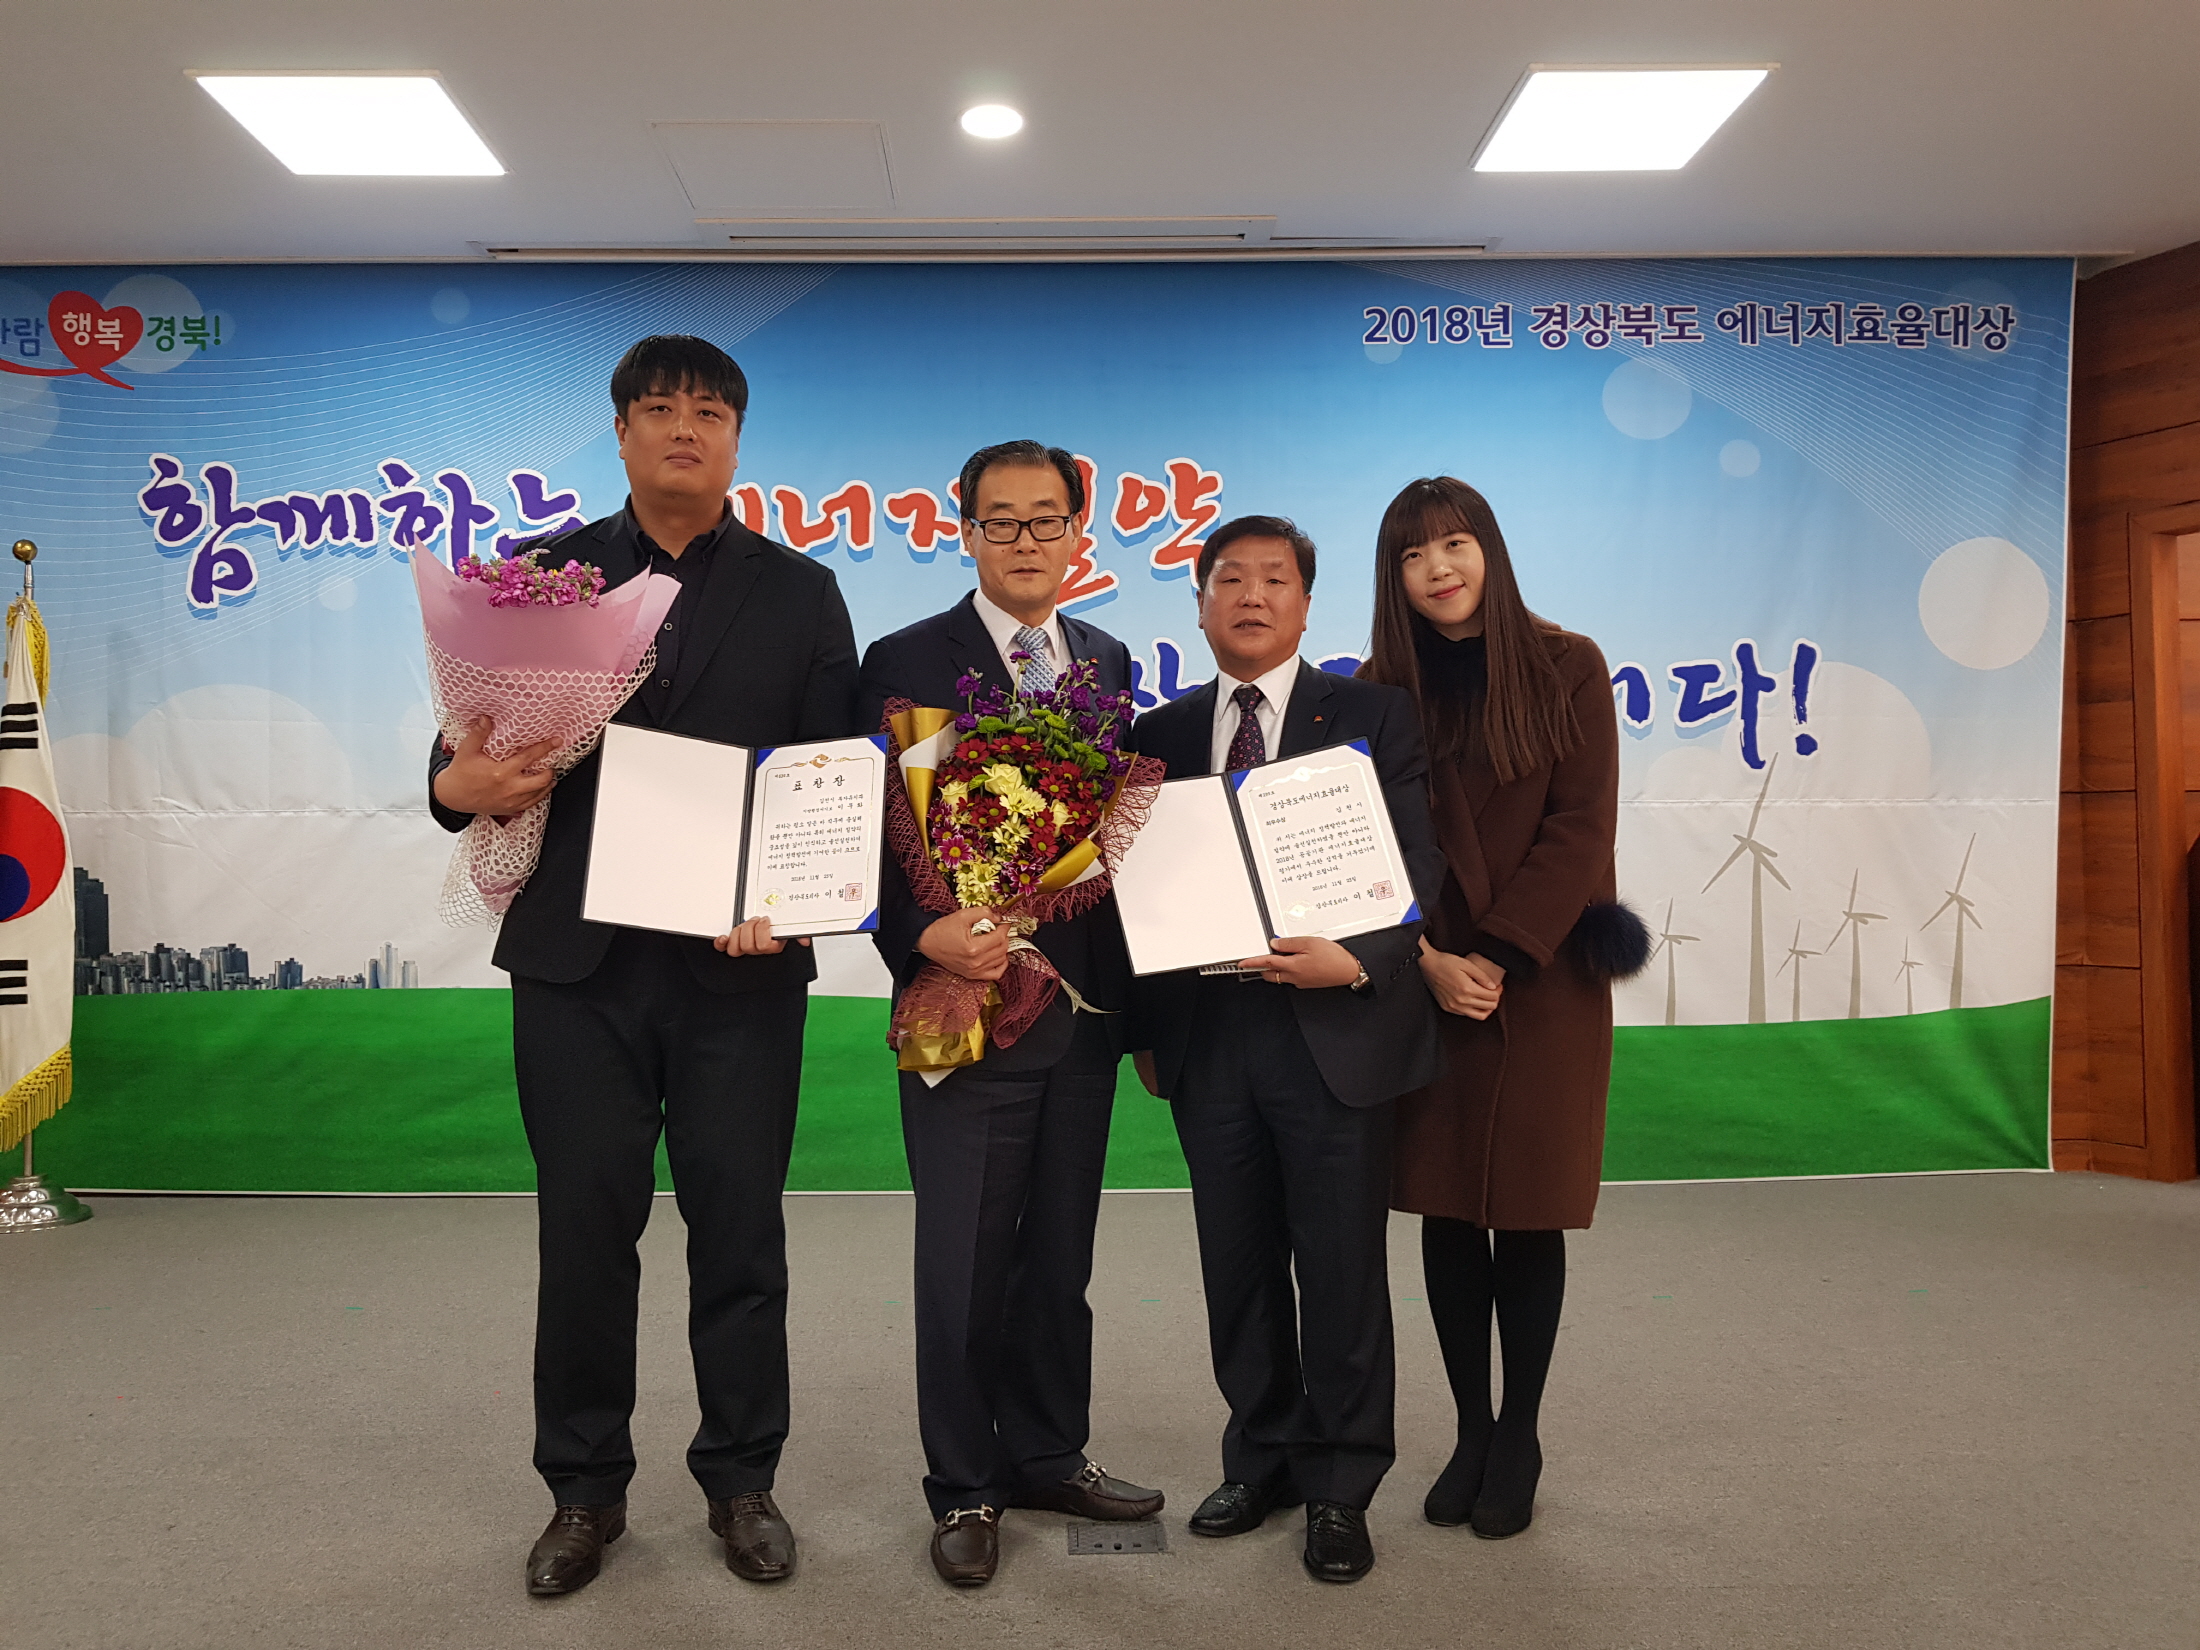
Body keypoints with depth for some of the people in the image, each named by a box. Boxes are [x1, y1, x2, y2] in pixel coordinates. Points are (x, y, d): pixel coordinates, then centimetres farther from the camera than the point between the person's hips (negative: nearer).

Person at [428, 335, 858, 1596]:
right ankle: (586, 1489, 23)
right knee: (584, 1225, 7)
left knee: (740, 1227, 6)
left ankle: (743, 1479, 22)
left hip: (741, 960, 0)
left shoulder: (801, 594, 8)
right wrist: (459, 784, -18)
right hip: (577, 957, 1)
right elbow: (473, 737, 6)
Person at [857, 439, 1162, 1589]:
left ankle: (1049, 1456, 35)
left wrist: (1136, 989, 5)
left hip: (1086, 1008, 5)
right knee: (963, 1264, 6)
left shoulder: (1108, 662, 10)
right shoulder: (906, 663, -5)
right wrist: (921, 937, -23)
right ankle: (963, 1488, 24)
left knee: (1060, 1252, 17)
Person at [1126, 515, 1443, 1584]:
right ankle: (1262, 1458, 31)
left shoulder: (1371, 715, 1)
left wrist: (1356, 961, -21)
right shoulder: (1162, 734, 10)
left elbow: (1419, 867, -5)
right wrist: (1147, 1027, 6)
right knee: (1238, 1266, 13)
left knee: (1341, 1268, 5)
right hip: (1206, 1035, 3)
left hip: (1334, 1031, -3)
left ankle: (1338, 1485, 21)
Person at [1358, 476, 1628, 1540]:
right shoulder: (1380, 690, 4)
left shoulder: (1566, 669, -1)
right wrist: (1428, 960, -11)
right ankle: (1471, 1433, 21)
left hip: (1545, 981, -2)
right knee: (1446, 1211, 6)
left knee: (1528, 1213, 3)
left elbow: (1581, 829, -7)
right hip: (1428, 983, 2)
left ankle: (1520, 1438, 20)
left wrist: (1499, 957, -13)